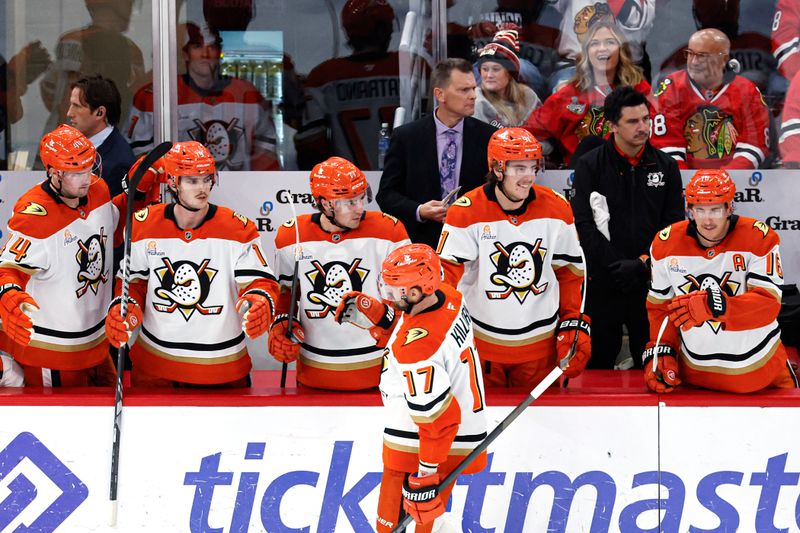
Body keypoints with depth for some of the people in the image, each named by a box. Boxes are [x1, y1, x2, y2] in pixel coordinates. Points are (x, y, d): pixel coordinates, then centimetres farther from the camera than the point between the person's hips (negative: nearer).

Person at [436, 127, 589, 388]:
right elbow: (446, 273, -17)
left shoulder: (557, 209, -3)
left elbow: (570, 271, 7)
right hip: (481, 342, -2)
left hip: (541, 344, 2)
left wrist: (574, 326, 3)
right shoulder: (466, 213, -14)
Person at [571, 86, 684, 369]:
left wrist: (642, 264, -11)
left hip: (651, 281, 2)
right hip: (603, 283, -2)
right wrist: (617, 266, -15)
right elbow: (584, 224, -8)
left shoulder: (666, 166, 6)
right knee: (599, 362, 5)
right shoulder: (589, 165, -1)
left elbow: (675, 225, 2)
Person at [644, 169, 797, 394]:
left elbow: (769, 304, -25)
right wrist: (659, 352, -8)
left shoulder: (759, 239, -16)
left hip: (760, 369, -2)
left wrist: (715, 305, -39)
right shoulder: (666, 244, -5)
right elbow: (660, 306, 6)